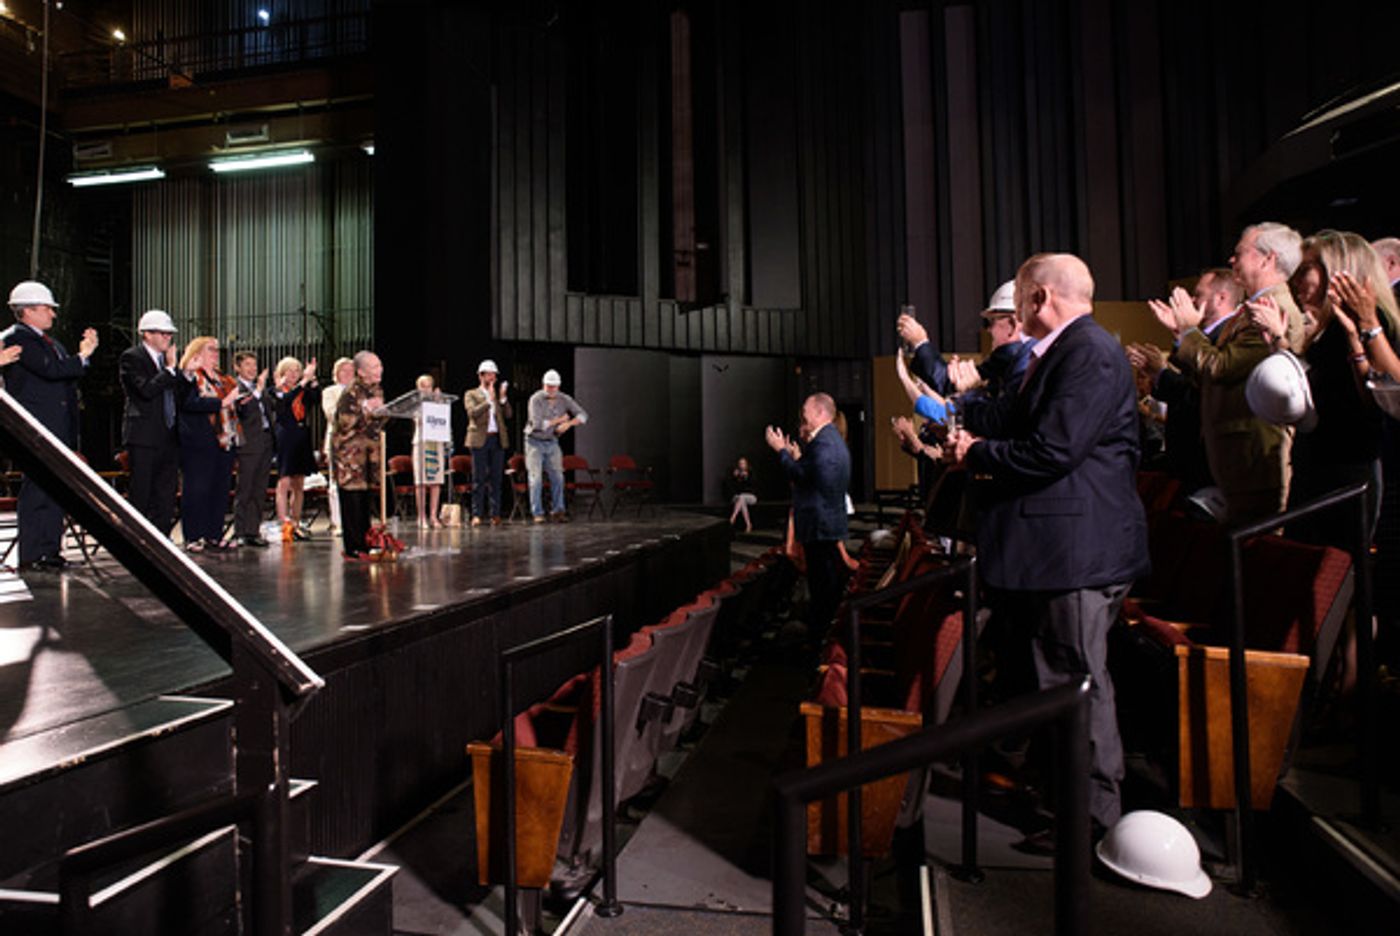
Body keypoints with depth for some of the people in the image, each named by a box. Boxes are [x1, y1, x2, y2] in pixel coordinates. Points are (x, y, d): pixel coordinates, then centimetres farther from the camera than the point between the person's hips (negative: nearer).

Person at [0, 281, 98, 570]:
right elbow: (51, 370, -21)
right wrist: (82, 356, -8)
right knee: (36, 490, -7)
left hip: (58, 427, 9)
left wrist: (84, 352, 4)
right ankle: (32, 555, -2)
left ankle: (50, 549, 17)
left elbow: (71, 375, 17)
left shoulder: (48, 341, 21)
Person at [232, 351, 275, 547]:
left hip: (267, 441, 7)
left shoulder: (261, 387, 17)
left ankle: (254, 530, 16)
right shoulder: (235, 387, -6)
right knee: (245, 490, -1)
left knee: (259, 490, 10)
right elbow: (243, 408, -23)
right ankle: (241, 532, 5)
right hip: (249, 443, -7)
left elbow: (271, 408, 27)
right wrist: (258, 389, -27)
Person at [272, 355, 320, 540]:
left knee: (298, 486, 9)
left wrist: (312, 379, -16)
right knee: (284, 484, -10)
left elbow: (317, 399, -8)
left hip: (302, 440, 5)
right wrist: (304, 381, -28)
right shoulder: (278, 392, 0)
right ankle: (285, 525, -13)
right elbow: (287, 399, -22)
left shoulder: (304, 392, 12)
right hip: (285, 439, -5)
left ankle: (296, 525, 14)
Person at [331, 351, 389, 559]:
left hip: (369, 448, 7)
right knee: (352, 498, -6)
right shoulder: (351, 392, -14)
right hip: (349, 450, -7)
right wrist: (365, 409, -24)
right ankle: (353, 548, 0)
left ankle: (365, 543, 16)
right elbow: (344, 422, -18)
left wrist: (383, 413, 1)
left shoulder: (377, 390, 11)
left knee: (366, 498, 8)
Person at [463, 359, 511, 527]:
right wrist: (489, 399, -15)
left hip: (498, 439, 3)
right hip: (480, 439, -3)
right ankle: (477, 514, 1)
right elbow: (473, 413, -10)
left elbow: (508, 415, 4)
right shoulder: (471, 395, 7)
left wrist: (503, 398, -7)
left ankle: (495, 514, 6)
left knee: (496, 478, 2)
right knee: (479, 479, -2)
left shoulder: (499, 396, 17)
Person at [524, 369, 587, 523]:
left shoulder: (564, 399, -4)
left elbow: (583, 415, -8)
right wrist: (559, 420, -18)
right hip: (535, 442, -4)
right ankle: (537, 513, 0)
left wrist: (568, 424, -26)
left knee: (557, 477, 1)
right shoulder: (535, 399, -17)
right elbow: (538, 424, -26)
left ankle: (557, 511, 11)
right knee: (536, 478, -6)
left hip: (552, 442, 4)